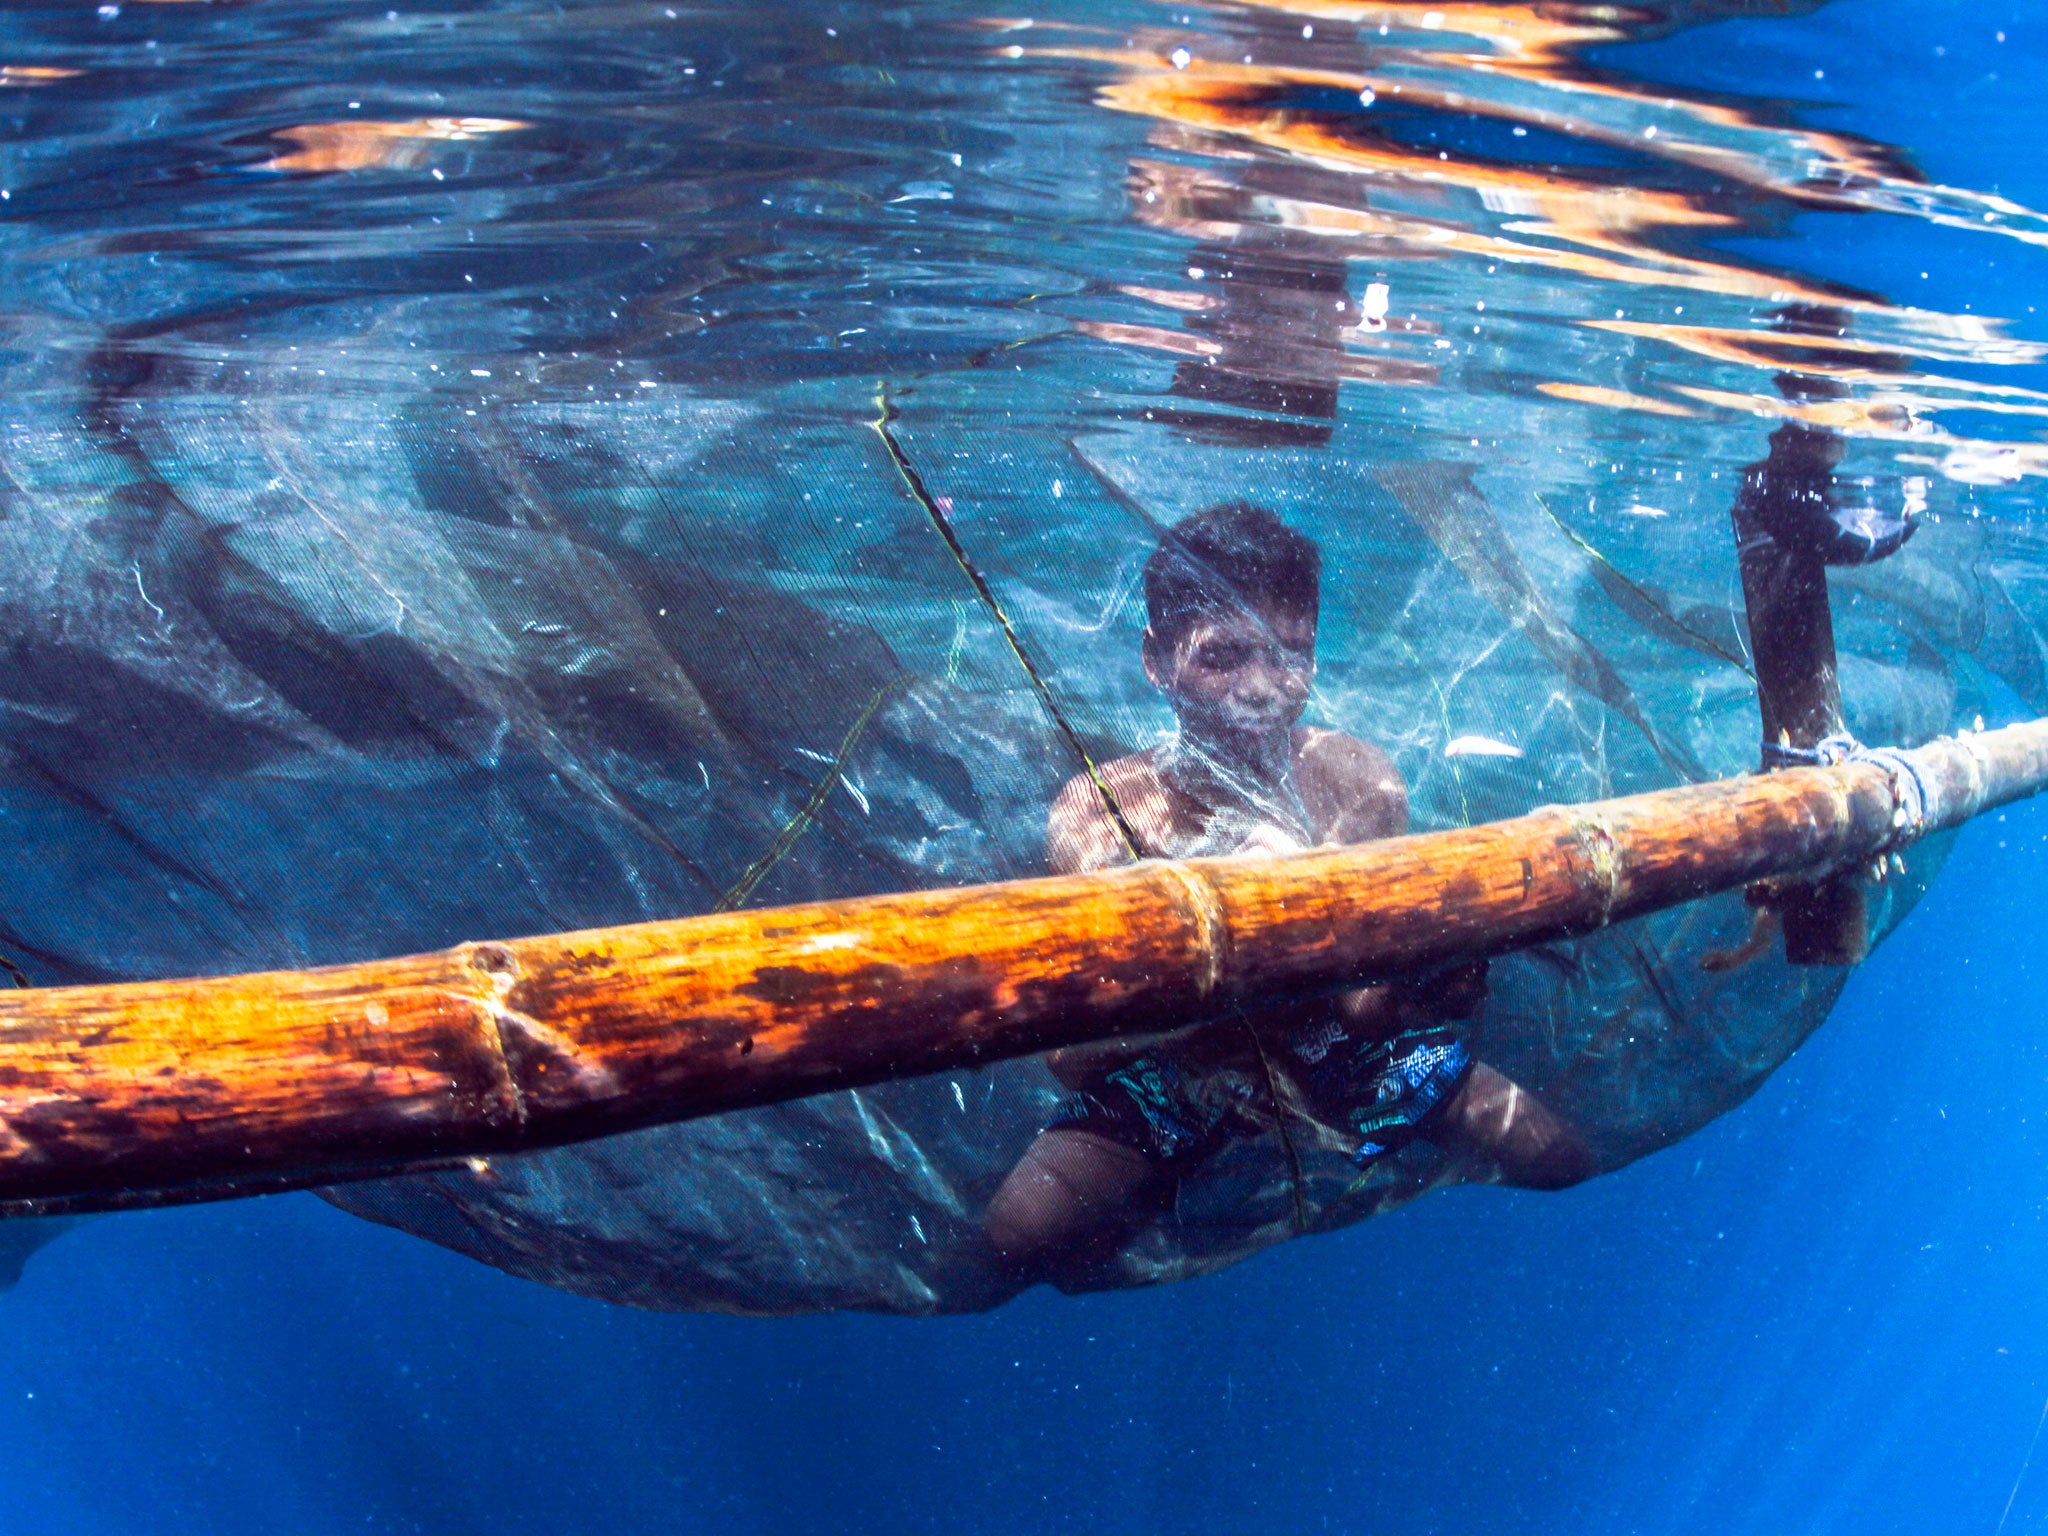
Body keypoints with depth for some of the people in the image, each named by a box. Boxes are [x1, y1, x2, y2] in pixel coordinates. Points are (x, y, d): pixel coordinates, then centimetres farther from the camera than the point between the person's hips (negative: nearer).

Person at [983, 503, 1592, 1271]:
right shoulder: (1097, 811, -25)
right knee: (1021, 1231, -24)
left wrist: (1430, 981, -39)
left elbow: (1368, 1011, -14)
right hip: (1177, 1069, -2)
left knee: (1559, 1161, -3)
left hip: (1342, 1049, 3)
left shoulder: (1361, 781, -17)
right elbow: (1071, 1058, -31)